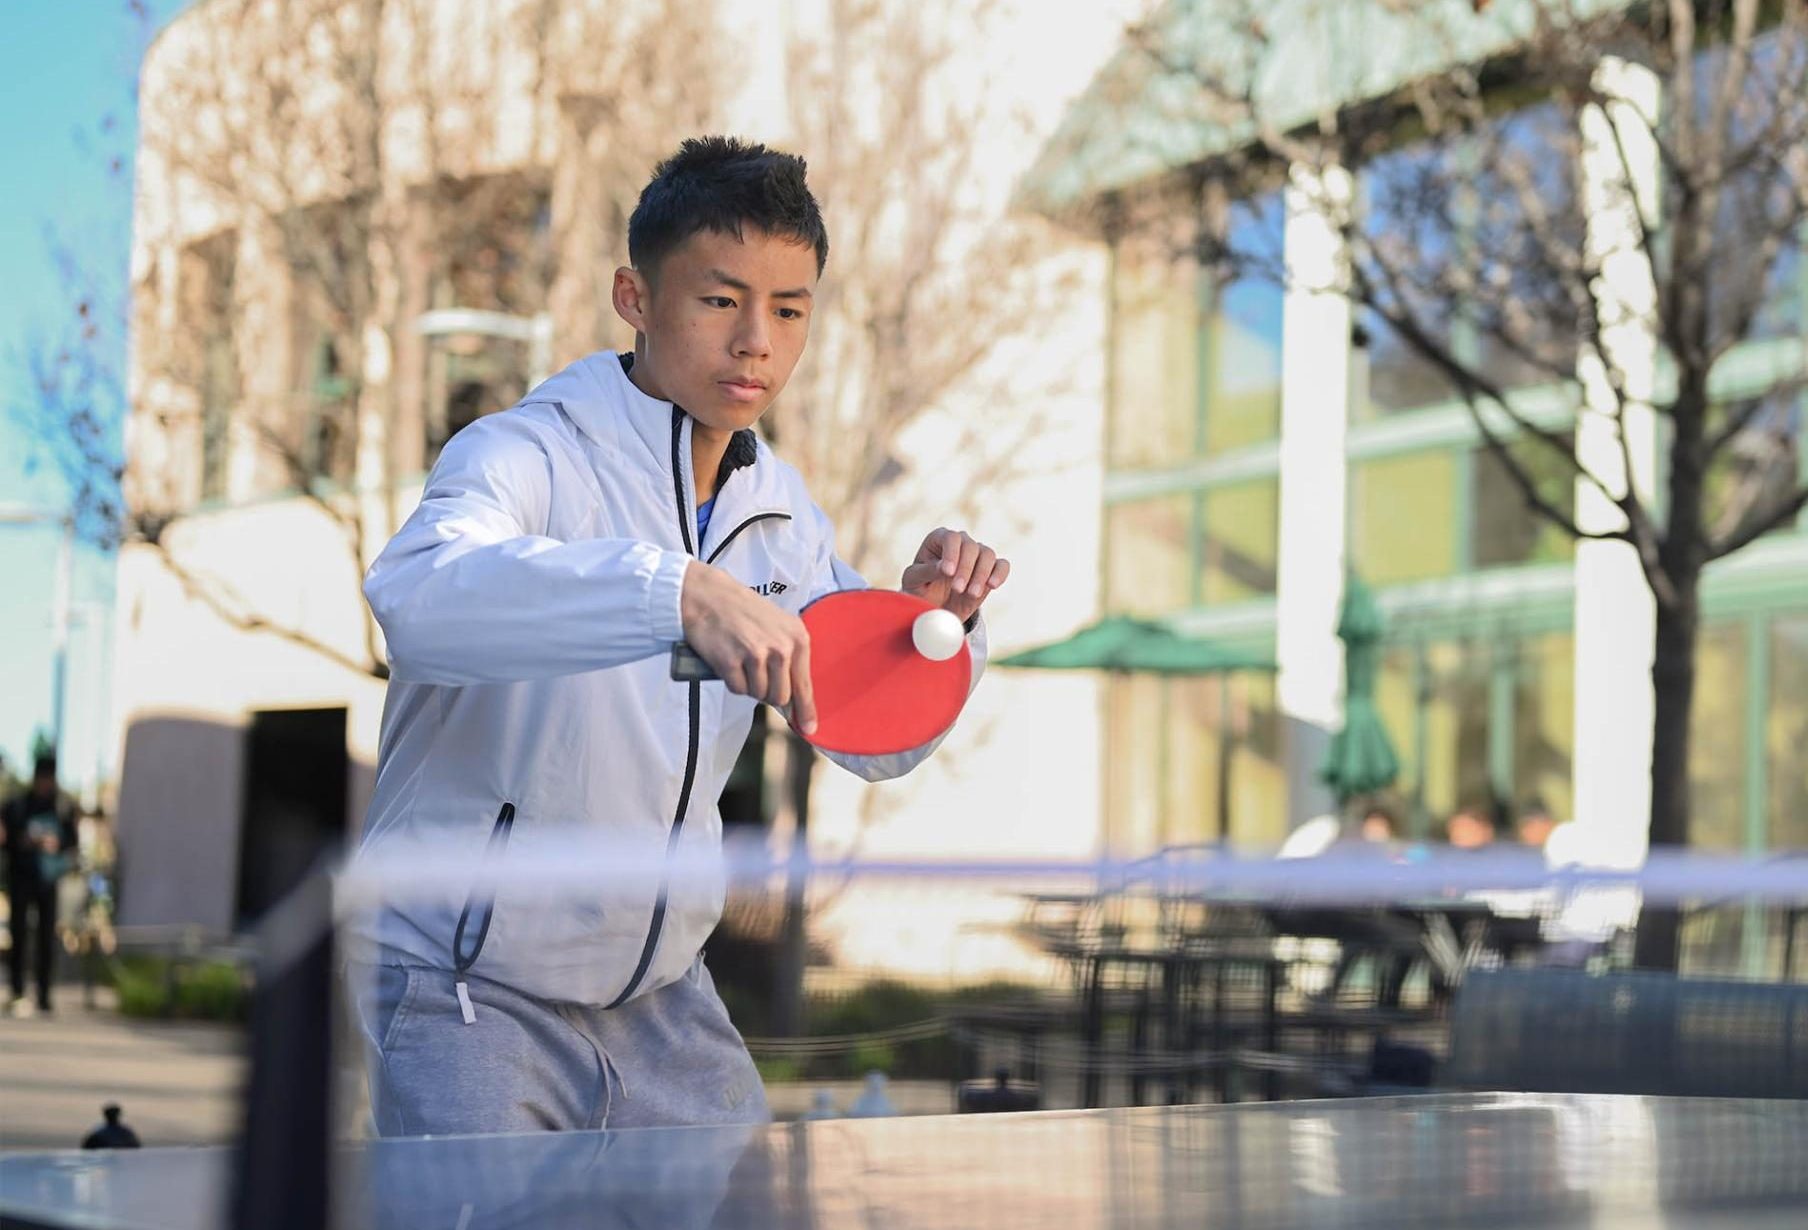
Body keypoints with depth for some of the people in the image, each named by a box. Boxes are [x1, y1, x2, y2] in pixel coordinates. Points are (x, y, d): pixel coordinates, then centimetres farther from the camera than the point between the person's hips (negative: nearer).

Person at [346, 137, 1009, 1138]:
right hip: (466, 988, -7)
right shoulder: (528, 454, -17)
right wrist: (681, 590, -51)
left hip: (660, 996, 7)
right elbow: (415, 591, -41)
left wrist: (934, 623, -9)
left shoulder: (780, 510, 6)